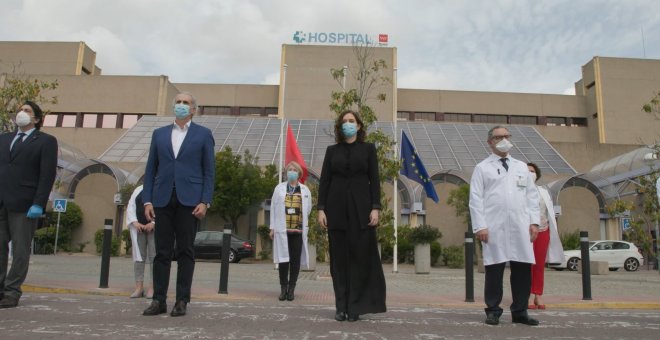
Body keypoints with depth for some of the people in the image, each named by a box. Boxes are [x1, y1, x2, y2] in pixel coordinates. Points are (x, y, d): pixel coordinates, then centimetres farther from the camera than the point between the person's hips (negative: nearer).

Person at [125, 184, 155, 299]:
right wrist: (135, 222, -6)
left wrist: (153, 223, -18)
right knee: (138, 256, 2)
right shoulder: (138, 189, 16)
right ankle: (139, 287, 6)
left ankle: (152, 287, 1)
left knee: (154, 256, -4)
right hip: (138, 227, 4)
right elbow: (130, 206, 10)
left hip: (155, 228, -4)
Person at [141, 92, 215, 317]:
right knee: (162, 251, 4)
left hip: (189, 199, -2)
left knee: (185, 251, 1)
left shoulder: (203, 134, 7)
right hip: (163, 199, 3)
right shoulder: (159, 134, 15)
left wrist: (205, 202, -8)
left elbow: (209, 171, 1)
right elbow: (150, 169, 12)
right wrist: (147, 200, 2)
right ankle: (159, 300, 10)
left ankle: (182, 300, 8)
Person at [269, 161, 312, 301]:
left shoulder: (305, 190, 10)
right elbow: (273, 208, 7)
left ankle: (291, 289, 7)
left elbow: (308, 208, 14)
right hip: (282, 230, 0)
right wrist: (272, 228, 3)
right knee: (283, 259, 0)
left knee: (295, 260, 0)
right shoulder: (279, 188, 9)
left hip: (298, 230, 1)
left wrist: (301, 221, 7)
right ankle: (283, 288, 7)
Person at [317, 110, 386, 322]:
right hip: (337, 208, 1)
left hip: (361, 208, -1)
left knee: (360, 257, -2)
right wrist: (321, 209, -3)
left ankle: (355, 306, 6)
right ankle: (341, 307, 10)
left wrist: (375, 208, -8)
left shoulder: (368, 149, 8)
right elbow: (324, 180, 6)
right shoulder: (332, 151, 11)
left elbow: (374, 180, 2)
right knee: (339, 258, 3)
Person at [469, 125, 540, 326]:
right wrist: (480, 226, -9)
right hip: (494, 228, -3)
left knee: (523, 269, 3)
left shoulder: (522, 167, 19)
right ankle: (493, 311, 11)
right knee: (494, 270, -1)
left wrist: (534, 221, 5)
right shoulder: (482, 168, 7)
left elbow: (532, 195, 16)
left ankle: (520, 312, 15)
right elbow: (476, 199, 0)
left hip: (520, 227, 4)